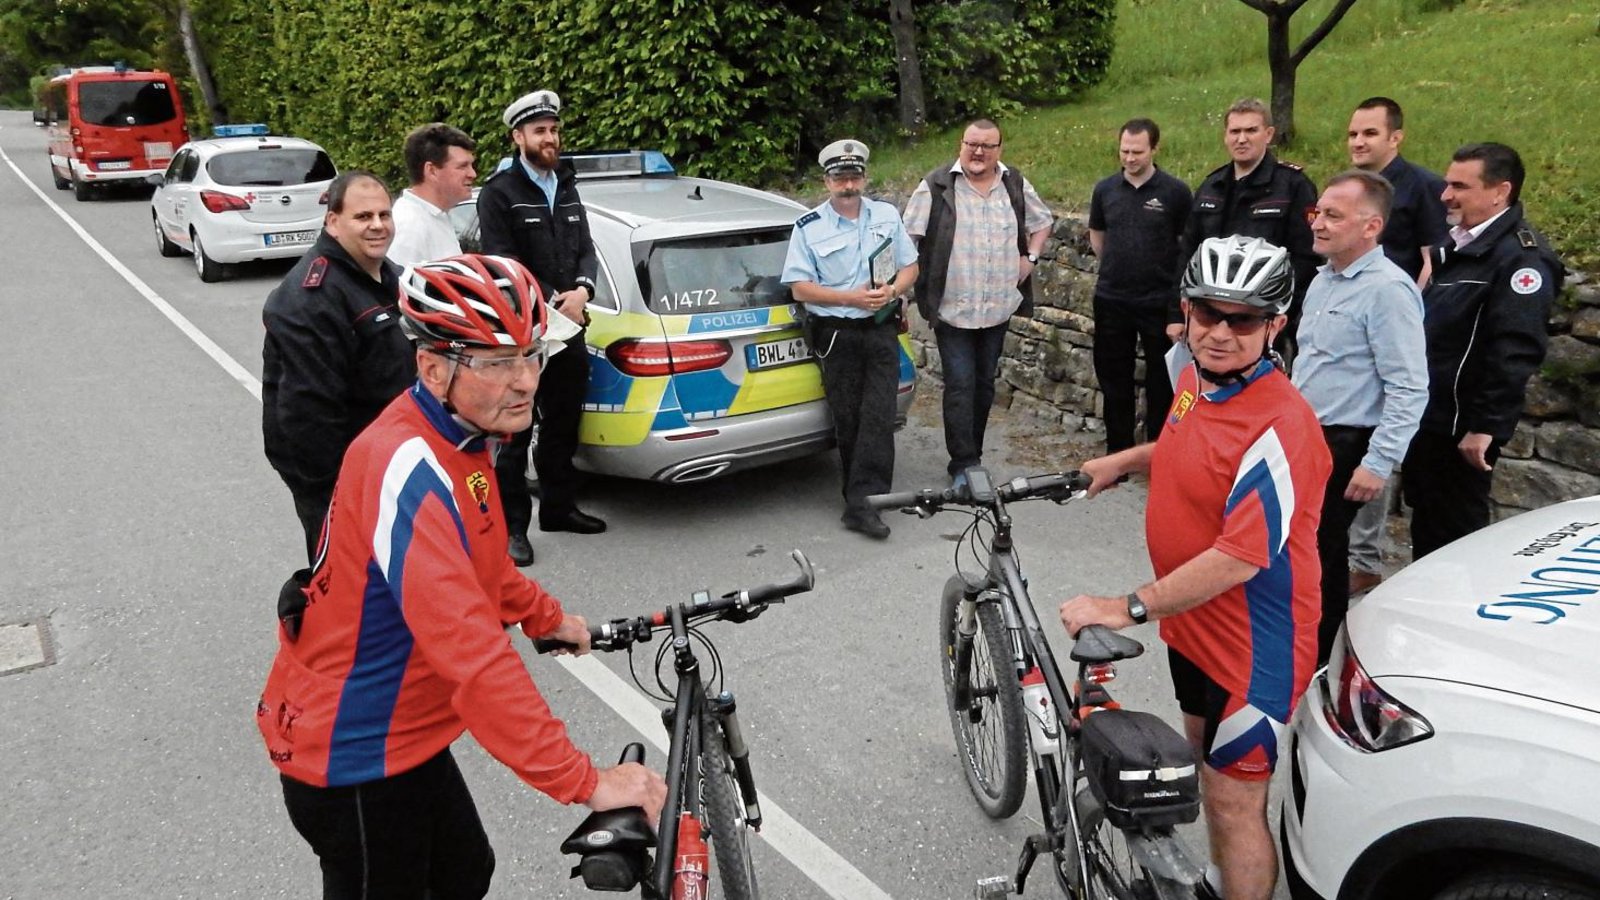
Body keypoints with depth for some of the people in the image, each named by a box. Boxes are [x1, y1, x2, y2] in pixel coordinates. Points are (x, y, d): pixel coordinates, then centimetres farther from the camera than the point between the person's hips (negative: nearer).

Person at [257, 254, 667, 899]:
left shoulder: (457, 437, -1)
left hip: (401, 732, 9)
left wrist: (548, 617, 22)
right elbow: (474, 654, -38)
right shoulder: (410, 470, -32)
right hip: (353, 757, -9)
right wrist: (587, 783, -37)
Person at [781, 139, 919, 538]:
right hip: (835, 335, -1)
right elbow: (800, 287, -5)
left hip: (881, 330, 2)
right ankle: (865, 496, 16)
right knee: (848, 419, 4)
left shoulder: (887, 215, 8)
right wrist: (850, 298, -16)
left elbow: (909, 267, 12)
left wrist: (892, 290, -11)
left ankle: (860, 503, -9)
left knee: (878, 416, -9)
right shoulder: (808, 228, -1)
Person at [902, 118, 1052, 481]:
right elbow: (909, 237, -5)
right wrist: (908, 284, -10)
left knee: (985, 383, 13)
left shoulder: (1016, 185, 6)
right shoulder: (936, 186, -7)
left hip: (998, 308, 5)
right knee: (960, 386, -7)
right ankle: (963, 464, -1)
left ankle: (972, 456, 26)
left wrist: (1030, 258, 7)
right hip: (951, 308, -4)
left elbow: (1042, 222, 21)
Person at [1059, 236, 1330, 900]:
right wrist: (1121, 461, 20)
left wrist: (1129, 608, -29)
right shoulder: (1196, 377, -1)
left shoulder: (1278, 426, -30)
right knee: (1206, 758, 27)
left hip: (1253, 645, -10)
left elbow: (1241, 558, -33)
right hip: (1193, 620, 10)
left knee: (1235, 804, 3)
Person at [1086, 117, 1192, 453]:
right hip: (1112, 301, 3)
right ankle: (1118, 452, 23)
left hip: (1160, 302, -3)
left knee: (1161, 381, 6)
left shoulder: (1176, 192, -7)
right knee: (1113, 379, 11)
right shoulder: (1105, 190, 4)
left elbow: (1189, 242, 1)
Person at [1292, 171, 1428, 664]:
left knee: (1320, 551, -1)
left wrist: (1378, 463, -22)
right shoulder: (1323, 279, 11)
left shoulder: (1388, 289, -17)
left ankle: (1317, 658, 15)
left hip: (1343, 445, -8)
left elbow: (1409, 388, -21)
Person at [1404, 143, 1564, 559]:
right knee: (1426, 529, 19)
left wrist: (1485, 427, -25)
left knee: (1454, 536, 2)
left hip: (1461, 430, -9)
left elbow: (1515, 353, -24)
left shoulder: (1522, 258, -16)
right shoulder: (1457, 247, 15)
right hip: (1427, 420, 9)